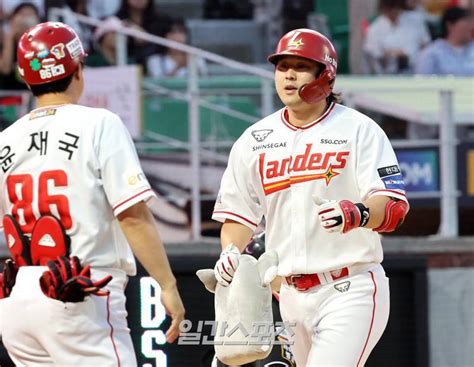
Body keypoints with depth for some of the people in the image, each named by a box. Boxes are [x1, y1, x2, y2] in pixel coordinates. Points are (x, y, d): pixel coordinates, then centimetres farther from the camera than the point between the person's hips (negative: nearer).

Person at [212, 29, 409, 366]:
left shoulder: (359, 129, -3)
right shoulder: (255, 141, 11)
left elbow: (395, 206, -12)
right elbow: (238, 213, 15)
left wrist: (355, 214, -34)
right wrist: (231, 251, -6)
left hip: (351, 290, -5)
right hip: (293, 296, 6)